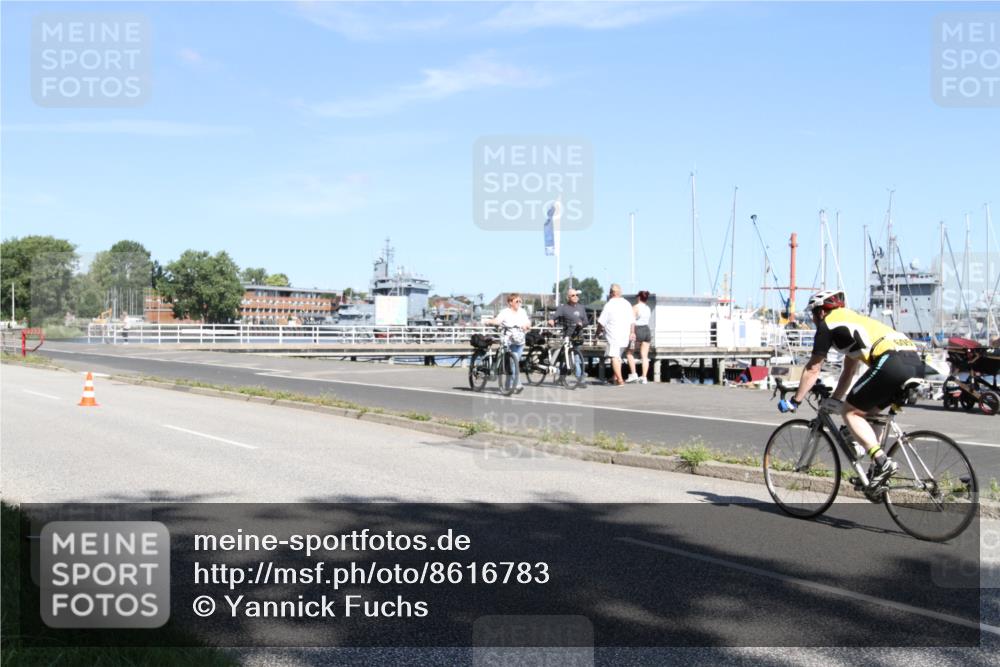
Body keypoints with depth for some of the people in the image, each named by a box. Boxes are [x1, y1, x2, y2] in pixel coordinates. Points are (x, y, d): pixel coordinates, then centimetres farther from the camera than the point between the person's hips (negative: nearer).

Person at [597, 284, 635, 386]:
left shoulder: (609, 305, -7)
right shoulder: (627, 304, 10)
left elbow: (601, 322, -5)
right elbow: (632, 320, 6)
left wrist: (598, 331, 8)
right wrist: (632, 332, 7)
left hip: (613, 335, -6)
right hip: (625, 337, 6)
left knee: (614, 357, -5)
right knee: (618, 356, 20)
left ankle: (620, 380, -13)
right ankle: (616, 377, 26)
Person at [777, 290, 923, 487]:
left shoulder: (827, 325, 10)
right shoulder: (854, 320, 34)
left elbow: (812, 369, 12)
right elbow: (849, 371, 41)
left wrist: (794, 401, 20)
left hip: (891, 363, -9)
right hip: (915, 363, 9)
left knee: (850, 412, 3)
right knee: (867, 411, 22)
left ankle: (882, 462, -11)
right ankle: (879, 470, 17)